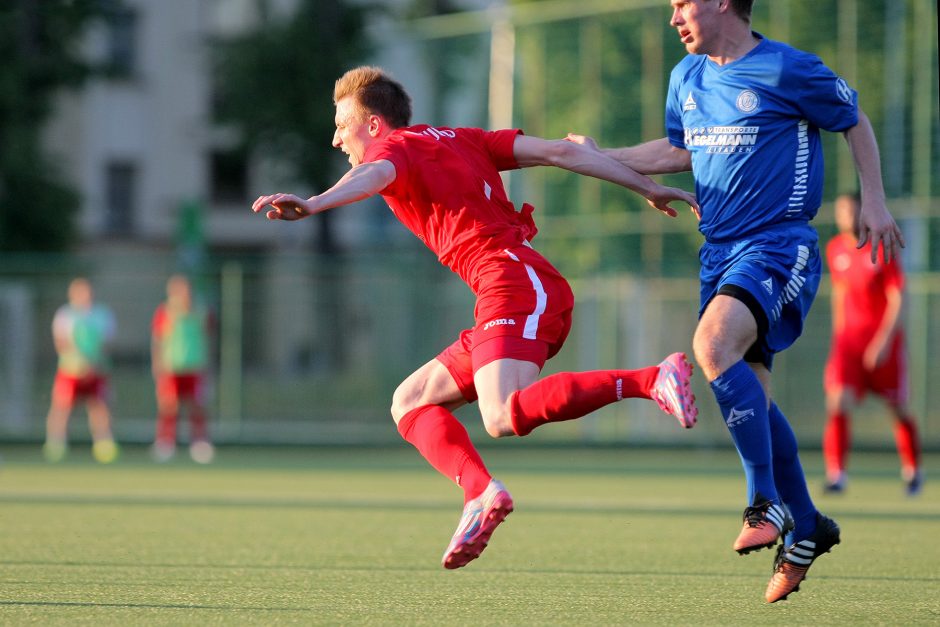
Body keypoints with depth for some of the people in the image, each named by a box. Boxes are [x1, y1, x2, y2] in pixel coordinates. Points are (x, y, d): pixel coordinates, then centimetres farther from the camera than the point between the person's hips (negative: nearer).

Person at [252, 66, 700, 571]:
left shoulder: (393, 146, 6)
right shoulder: (461, 140, 27)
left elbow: (373, 175, -21)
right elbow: (560, 152, 19)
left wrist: (313, 204, -41)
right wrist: (649, 189, 18)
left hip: (514, 286, -9)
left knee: (504, 417, -29)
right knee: (411, 401, 12)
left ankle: (652, 380, -34)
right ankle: (480, 492, -11)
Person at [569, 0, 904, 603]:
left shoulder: (789, 70, -9)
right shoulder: (687, 77, 11)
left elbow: (856, 121, 4)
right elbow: (678, 150, 26)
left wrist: (874, 203, 0)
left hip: (780, 244, -7)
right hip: (721, 251, 8)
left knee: (714, 344, -30)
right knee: (748, 398, 6)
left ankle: (768, 505, -26)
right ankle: (805, 530, 21)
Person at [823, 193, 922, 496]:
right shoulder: (834, 250, 5)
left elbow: (897, 300, -13)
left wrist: (885, 341, -22)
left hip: (884, 340, -3)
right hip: (848, 339, 3)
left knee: (899, 409, 8)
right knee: (838, 403, -19)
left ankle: (912, 471, 30)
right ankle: (835, 474, -21)